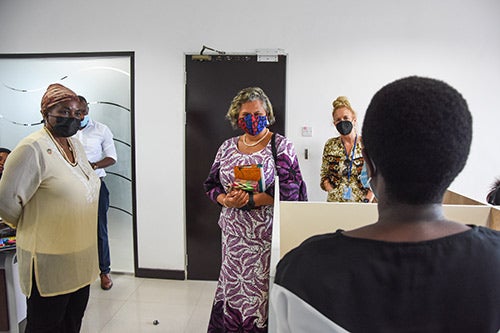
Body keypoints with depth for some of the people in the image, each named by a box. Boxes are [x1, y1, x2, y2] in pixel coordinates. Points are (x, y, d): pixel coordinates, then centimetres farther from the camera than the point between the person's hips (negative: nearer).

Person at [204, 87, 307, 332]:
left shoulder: (281, 145, -4)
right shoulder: (227, 147, 10)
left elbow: (289, 189, -12)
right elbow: (212, 185, 11)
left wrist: (251, 200, -18)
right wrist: (226, 200, -11)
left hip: (267, 236, -4)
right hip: (233, 235, 4)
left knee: (261, 291, 1)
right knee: (232, 288, 11)